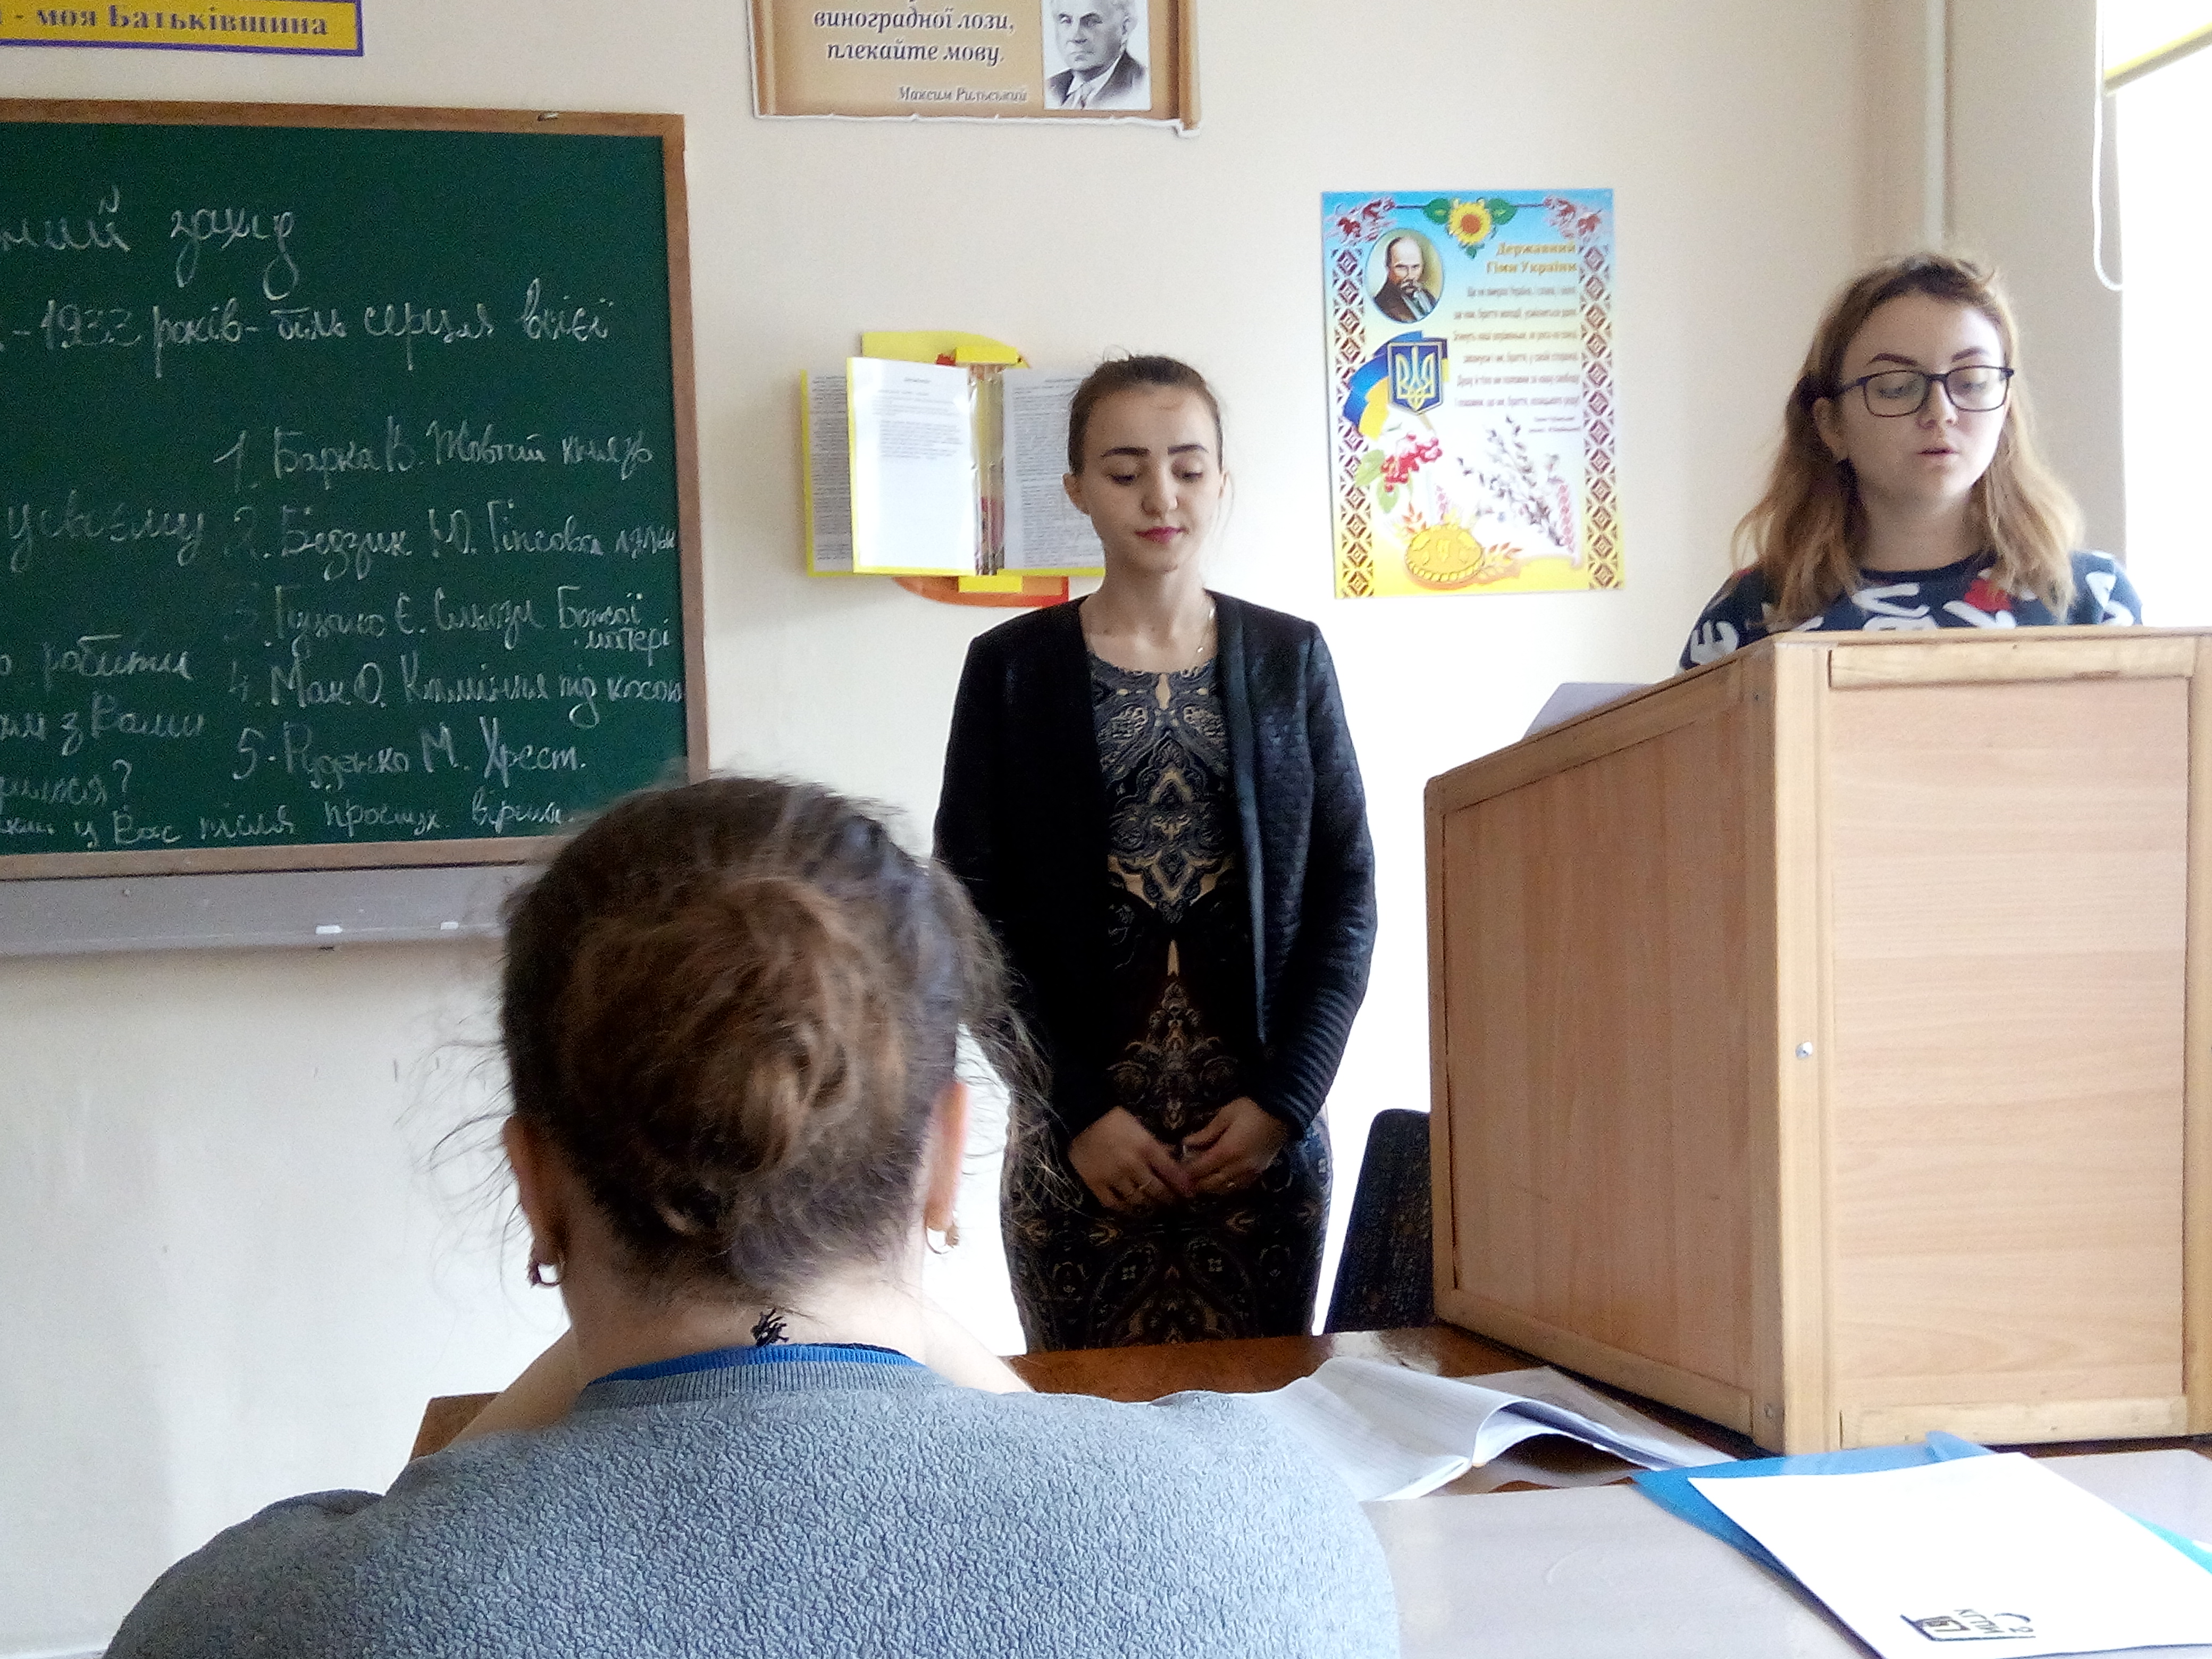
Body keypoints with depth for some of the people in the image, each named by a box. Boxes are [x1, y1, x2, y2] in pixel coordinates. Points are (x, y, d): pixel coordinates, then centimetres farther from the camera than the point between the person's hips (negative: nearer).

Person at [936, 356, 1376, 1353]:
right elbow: (977, 913, -1)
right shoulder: (1011, 667, 3)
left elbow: (1346, 892, 5)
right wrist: (1079, 1110, -9)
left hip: (1266, 1129, 1)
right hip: (1080, 1140, -1)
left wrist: (1284, 1098, -5)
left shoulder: (1289, 659, 7)